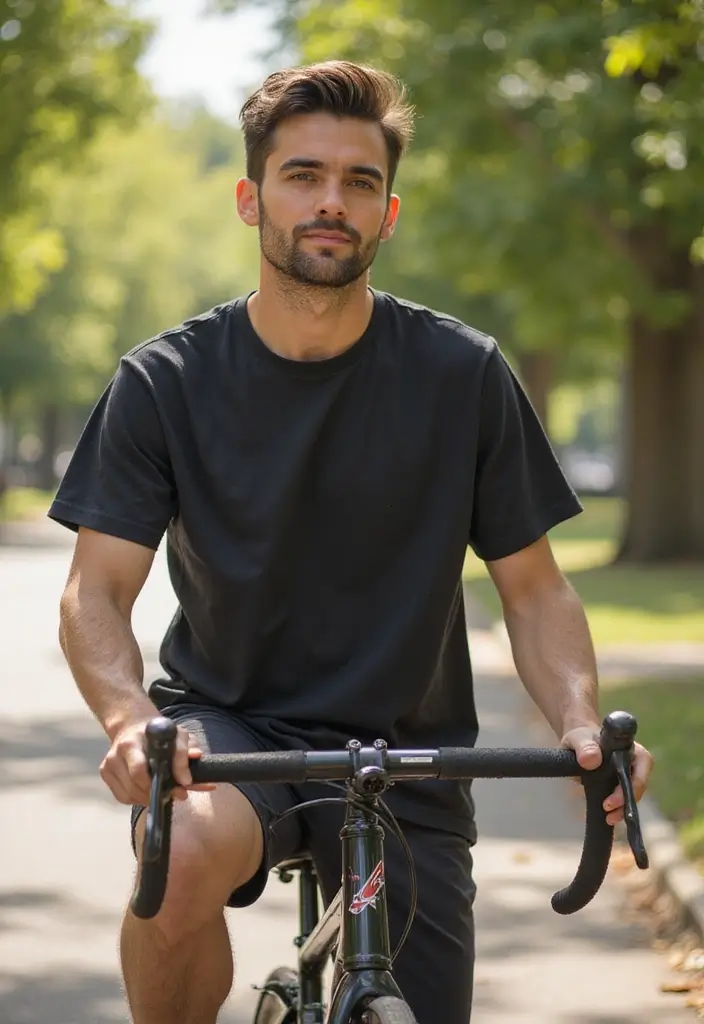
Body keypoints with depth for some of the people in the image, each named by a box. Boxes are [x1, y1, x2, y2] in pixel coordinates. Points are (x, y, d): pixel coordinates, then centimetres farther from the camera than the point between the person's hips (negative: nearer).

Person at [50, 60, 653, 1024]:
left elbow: (535, 589, 1)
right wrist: (131, 718, -28)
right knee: (183, 856, -34)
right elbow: (96, 593, -7)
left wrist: (583, 722, -19)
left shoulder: (464, 376, -4)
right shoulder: (165, 384, -5)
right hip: (228, 727, -1)